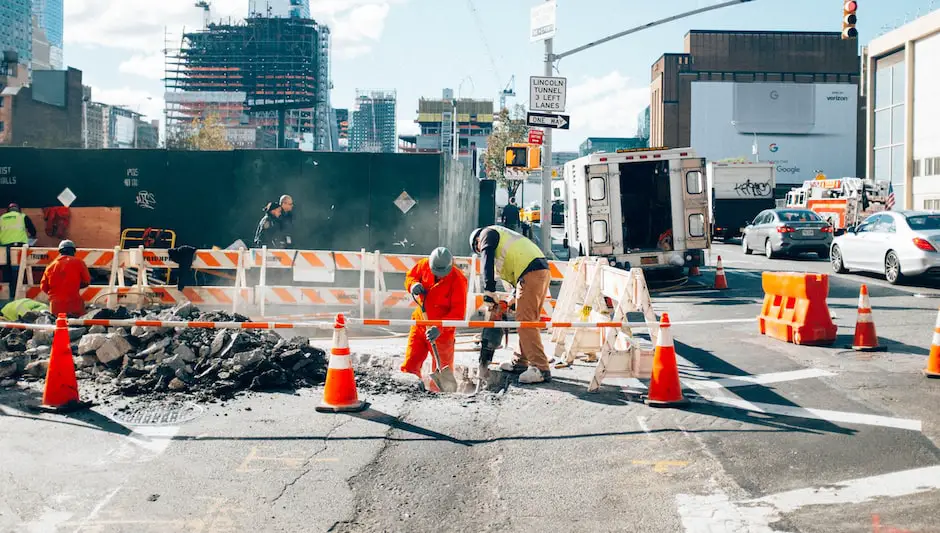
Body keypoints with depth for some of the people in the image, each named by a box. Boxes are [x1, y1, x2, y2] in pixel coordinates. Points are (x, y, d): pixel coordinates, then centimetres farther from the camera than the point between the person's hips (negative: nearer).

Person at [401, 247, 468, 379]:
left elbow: (458, 313, -21)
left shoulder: (458, 280, -20)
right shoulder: (424, 265, -7)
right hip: (420, 322, 4)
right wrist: (413, 285, -11)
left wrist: (439, 328, -32)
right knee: (410, 366, 5)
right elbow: (410, 276, 14)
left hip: (443, 330, -4)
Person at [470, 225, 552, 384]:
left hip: (530, 274, -10)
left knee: (525, 322, -12)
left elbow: (487, 262, -6)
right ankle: (520, 362, 25)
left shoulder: (487, 233, 10)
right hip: (543, 271, 10)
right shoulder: (502, 236, 36)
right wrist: (516, 297, 25)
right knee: (526, 320, 17)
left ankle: (541, 369, -16)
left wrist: (489, 292, -11)